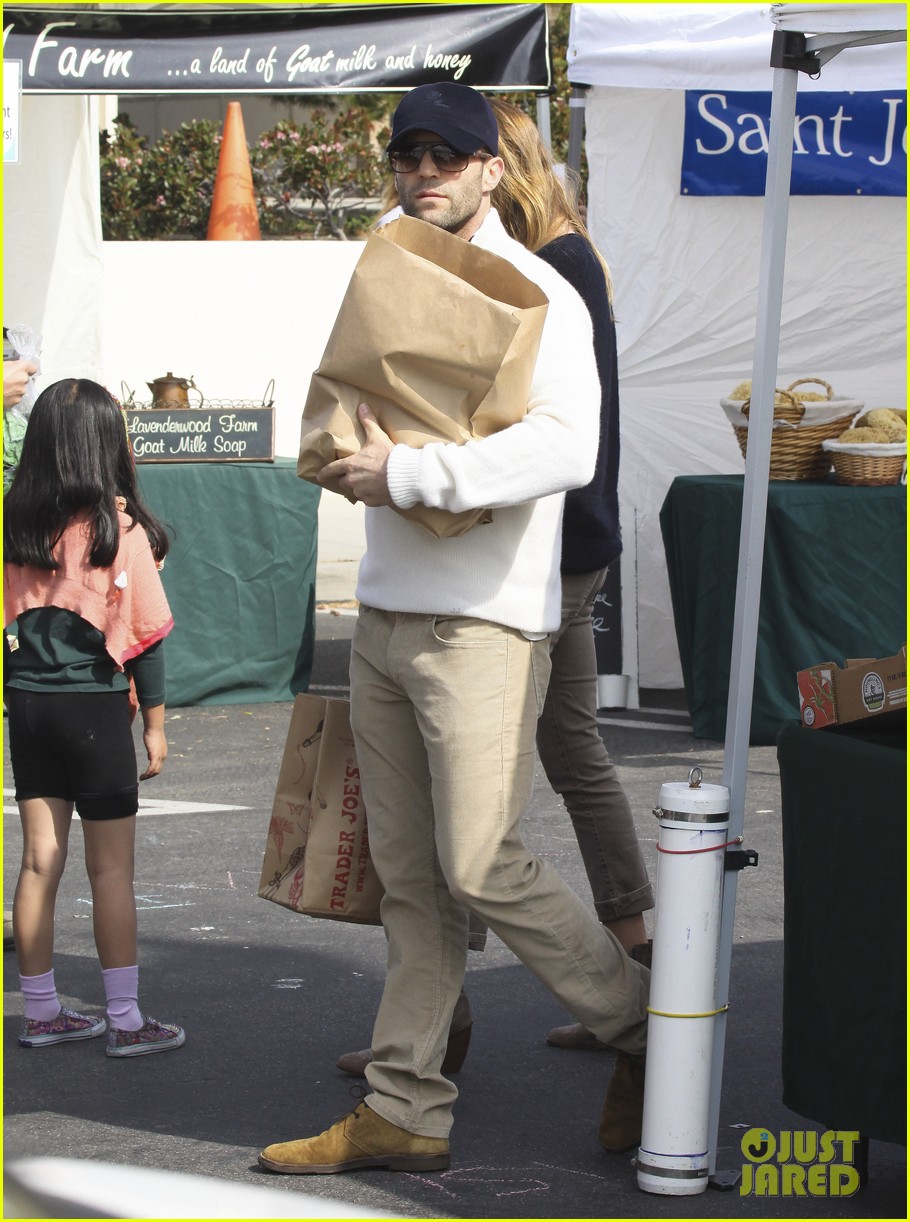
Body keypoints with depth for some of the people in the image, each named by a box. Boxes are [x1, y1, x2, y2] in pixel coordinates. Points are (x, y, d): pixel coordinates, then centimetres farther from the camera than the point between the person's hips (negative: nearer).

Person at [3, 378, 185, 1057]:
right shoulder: (119, 529, -10)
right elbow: (147, 632, -7)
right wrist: (155, 721, 1)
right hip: (95, 705, -4)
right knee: (111, 868, 2)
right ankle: (126, 1020, 5)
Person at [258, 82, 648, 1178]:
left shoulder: (536, 294, -9)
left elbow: (563, 448, -24)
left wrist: (406, 474, -25)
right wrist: (346, 456, 12)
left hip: (481, 623, -7)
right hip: (383, 617, 8)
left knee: (481, 865, -9)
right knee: (409, 876, 8)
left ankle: (642, 1029, 10)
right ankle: (403, 1110, 12)